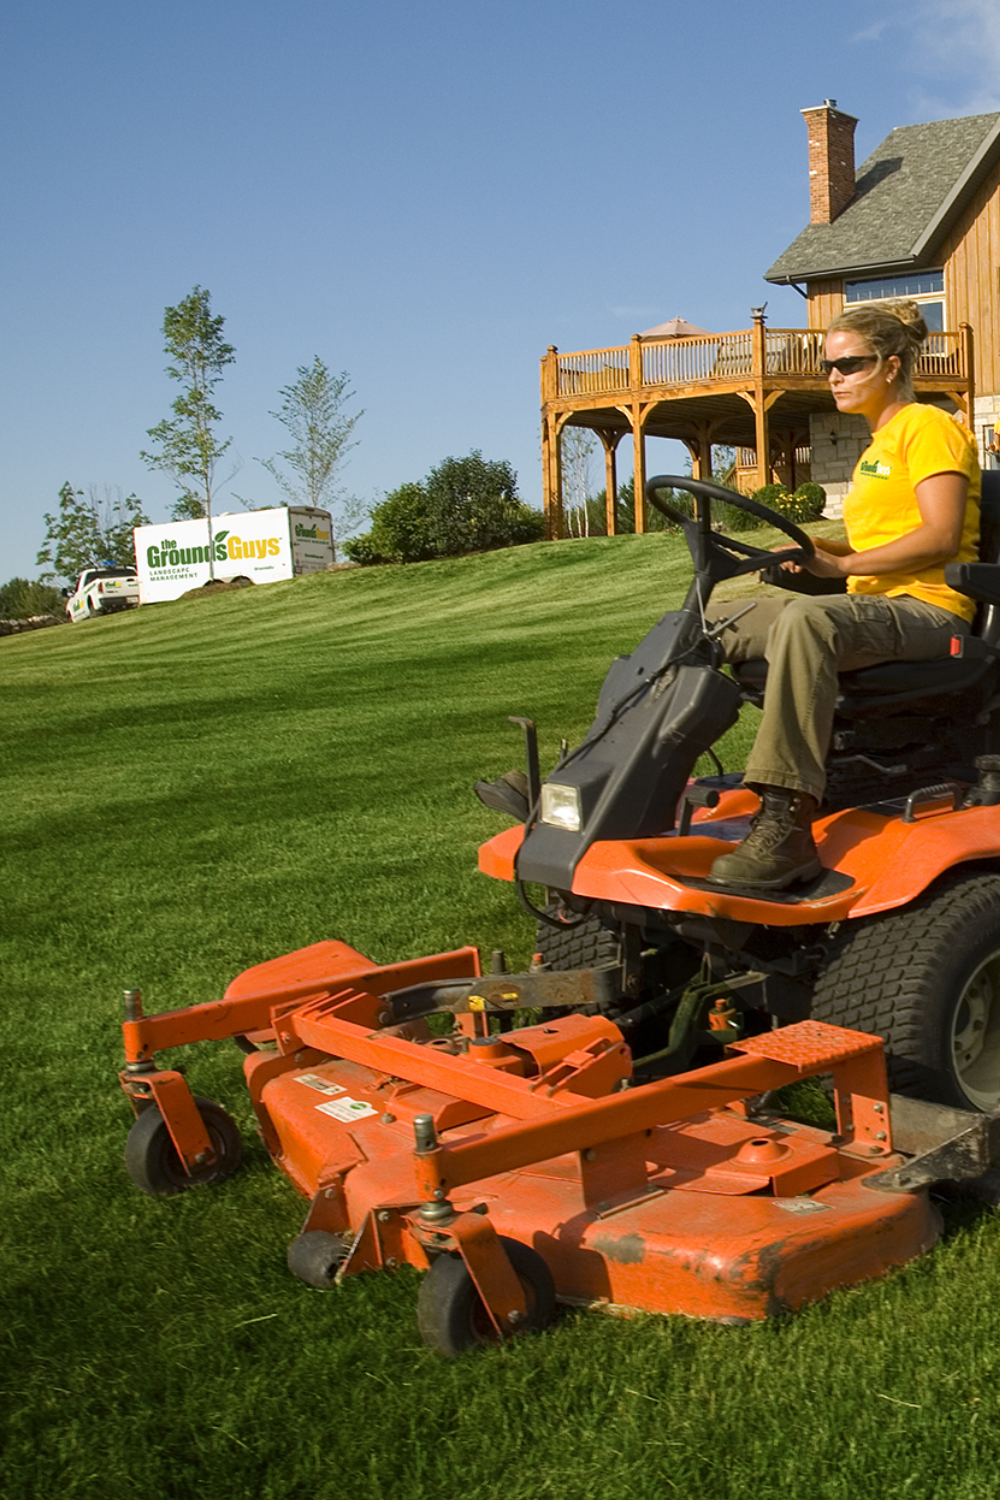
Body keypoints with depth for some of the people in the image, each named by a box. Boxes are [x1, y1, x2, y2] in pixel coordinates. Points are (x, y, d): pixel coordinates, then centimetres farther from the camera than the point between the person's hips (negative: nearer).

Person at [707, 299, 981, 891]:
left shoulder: (927, 426, -1)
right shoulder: (877, 448, 27)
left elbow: (940, 537, -14)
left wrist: (842, 565, -21)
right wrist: (816, 552, 6)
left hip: (927, 608, -9)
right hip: (874, 608, 9)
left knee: (807, 618, -41)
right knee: (706, 622, -2)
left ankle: (788, 824, -49)